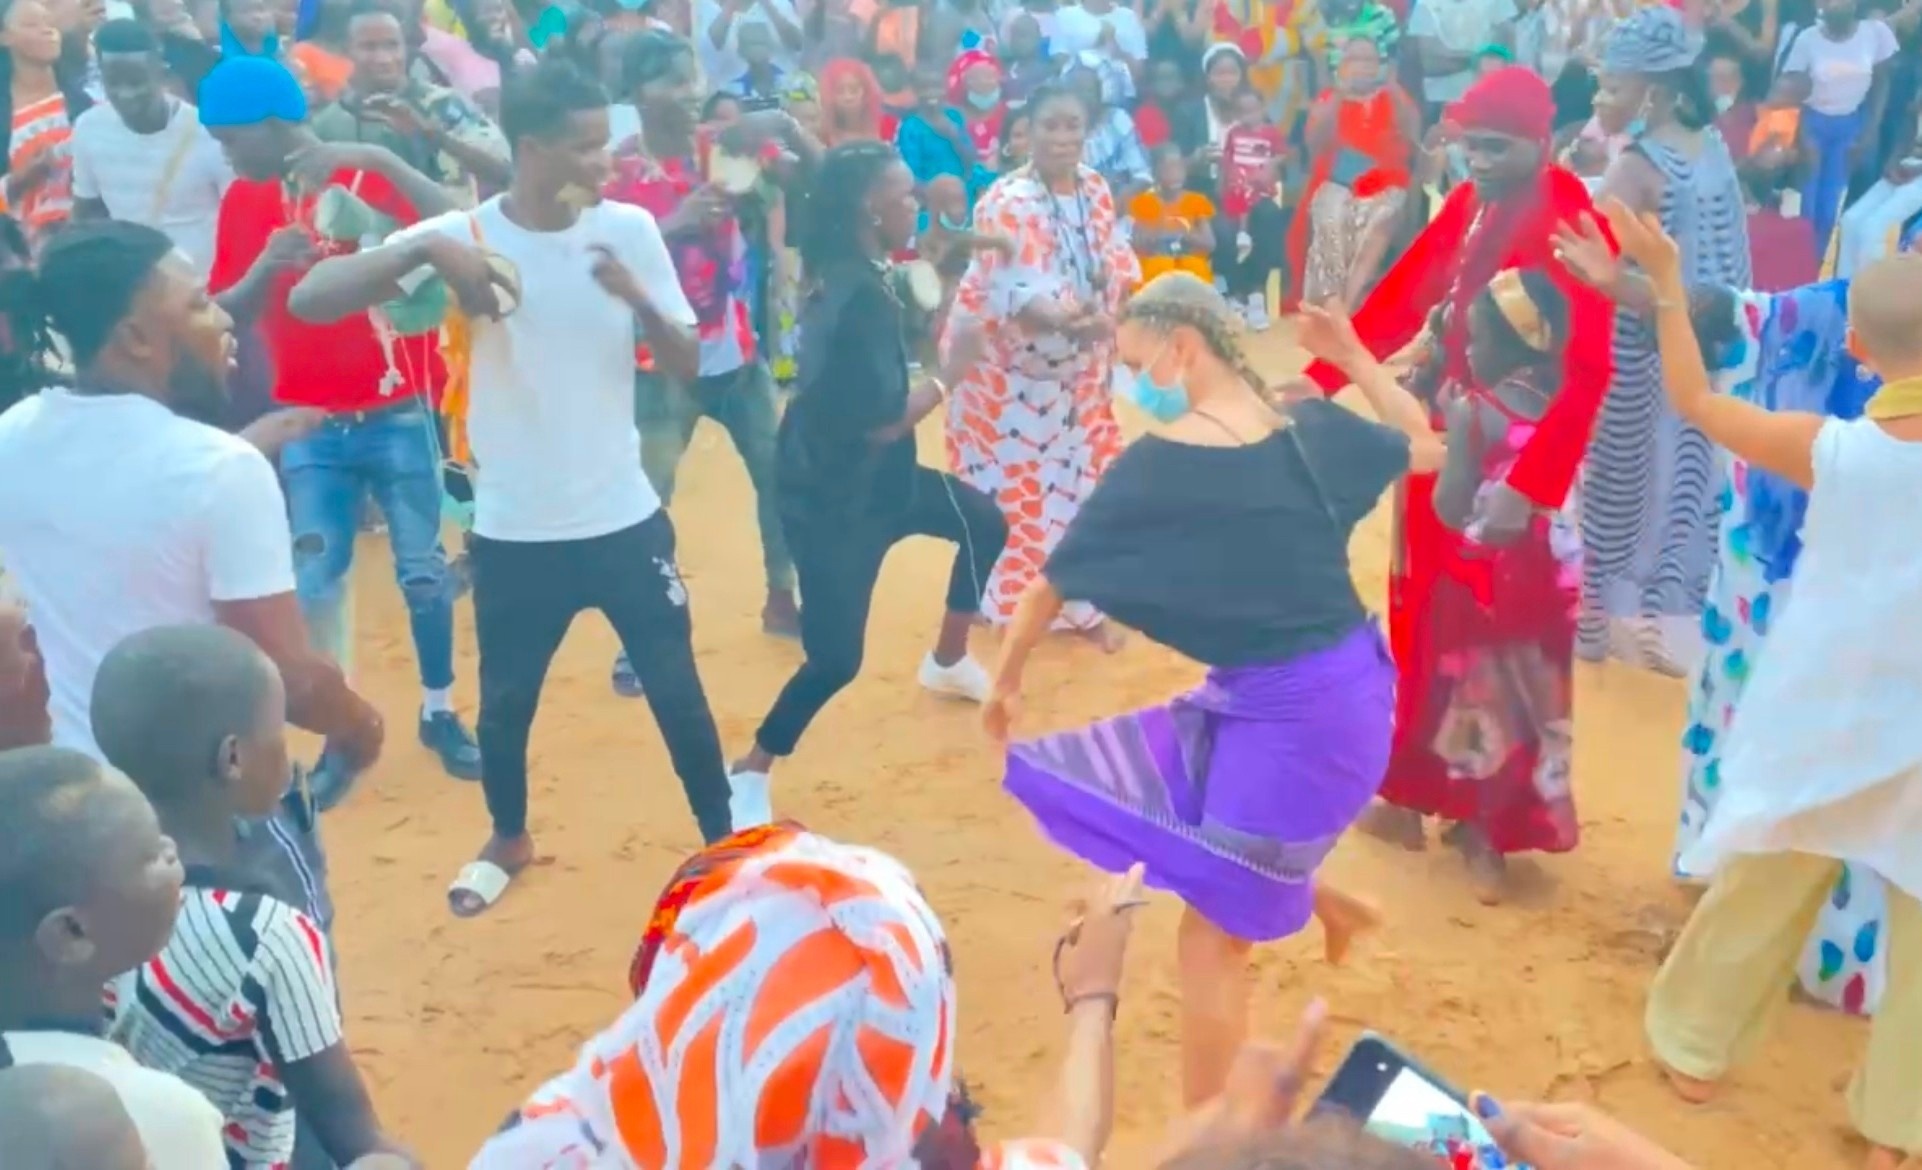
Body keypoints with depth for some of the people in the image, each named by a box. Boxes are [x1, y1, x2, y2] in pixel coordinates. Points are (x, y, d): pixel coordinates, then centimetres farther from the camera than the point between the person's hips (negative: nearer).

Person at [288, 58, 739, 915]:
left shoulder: (629, 228, -4)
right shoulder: (462, 234, -11)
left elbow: (689, 364, -3)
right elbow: (308, 300, -18)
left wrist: (637, 298, -21)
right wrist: (424, 250, -32)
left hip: (624, 517, 1)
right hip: (514, 529, -1)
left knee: (678, 692, 10)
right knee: (505, 704, 16)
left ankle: (722, 839, 30)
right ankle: (509, 839, 42)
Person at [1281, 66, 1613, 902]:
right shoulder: (1466, 208, 4)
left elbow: (1586, 371, -25)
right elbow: (1396, 304, 9)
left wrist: (1528, 483, -33)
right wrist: (1317, 380, 4)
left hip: (1513, 462, -6)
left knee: (1496, 639, 5)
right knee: (1424, 621, 15)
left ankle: (1489, 817, 21)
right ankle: (1416, 789, 31)